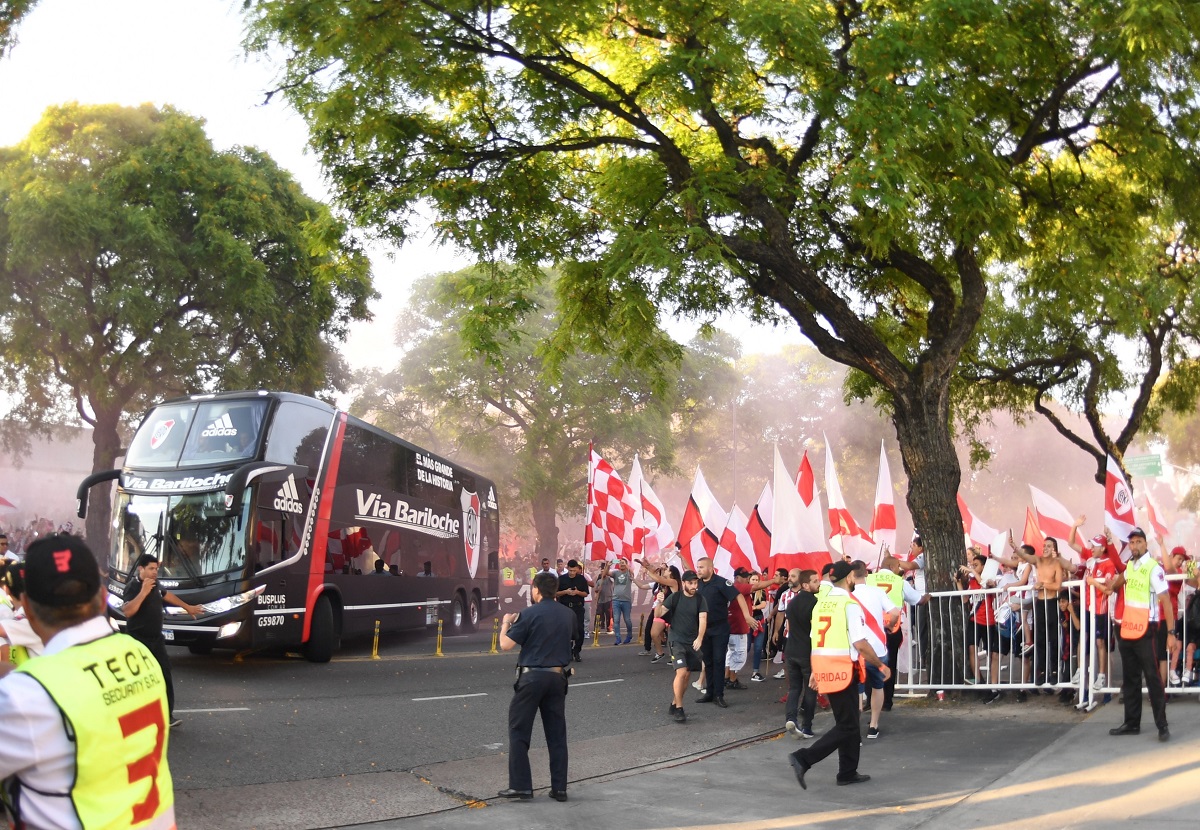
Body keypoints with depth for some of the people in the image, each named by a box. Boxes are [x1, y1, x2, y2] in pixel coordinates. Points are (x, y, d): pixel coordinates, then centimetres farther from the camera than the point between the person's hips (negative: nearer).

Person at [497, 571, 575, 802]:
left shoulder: (529, 614, -11)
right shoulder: (569, 614, 6)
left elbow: (505, 645, -11)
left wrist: (506, 623, 8)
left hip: (531, 677, -5)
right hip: (557, 677, 5)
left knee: (519, 732, 5)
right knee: (557, 734, 10)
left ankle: (520, 786, 4)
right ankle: (559, 788, 11)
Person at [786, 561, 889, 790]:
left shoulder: (821, 603, 10)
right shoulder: (849, 604, -13)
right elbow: (860, 644, -17)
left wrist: (815, 672, 19)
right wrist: (881, 666, -5)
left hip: (823, 668, 8)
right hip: (843, 670, -8)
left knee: (848, 721, 19)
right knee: (846, 727, -1)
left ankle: (848, 773, 24)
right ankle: (803, 758, -12)